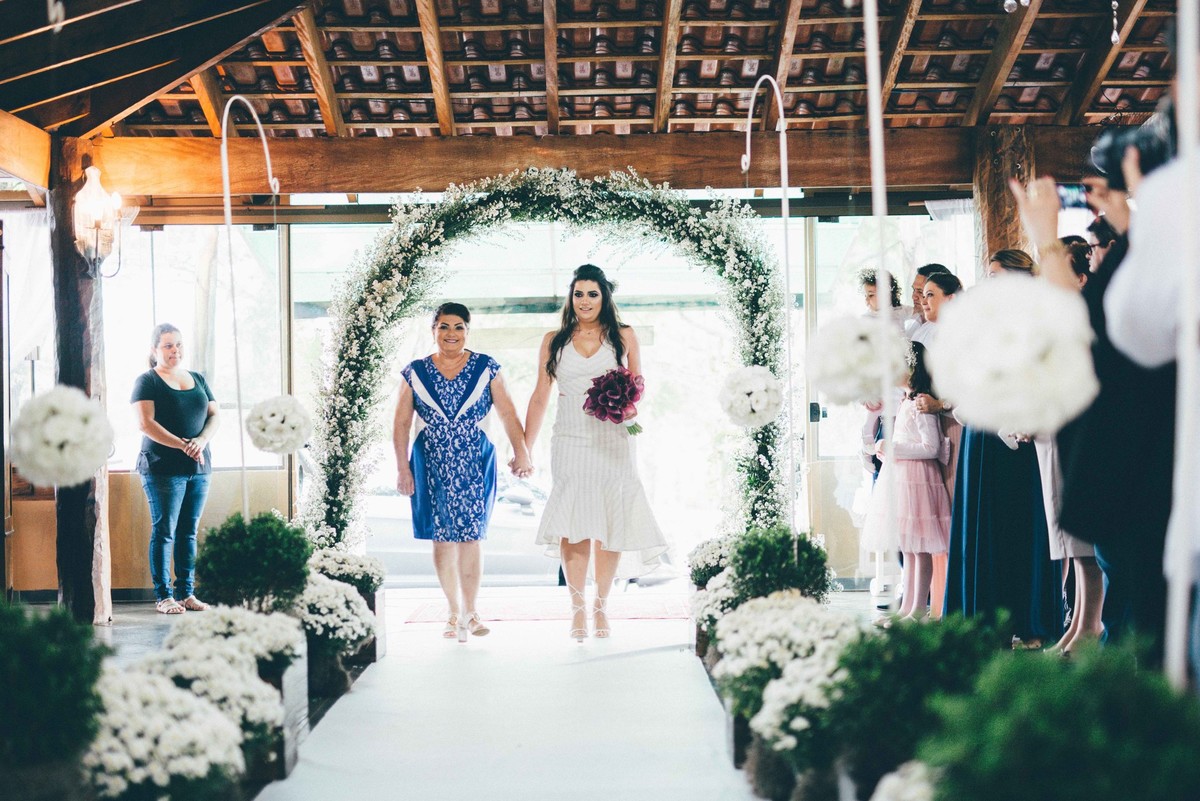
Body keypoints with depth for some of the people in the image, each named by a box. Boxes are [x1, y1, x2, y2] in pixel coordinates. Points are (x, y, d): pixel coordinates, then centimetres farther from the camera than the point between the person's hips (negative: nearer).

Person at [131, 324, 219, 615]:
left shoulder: (198, 380, 15)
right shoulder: (147, 381, -1)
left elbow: (214, 416, 10)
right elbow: (145, 423, -13)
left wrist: (201, 441, -10)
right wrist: (183, 445, -20)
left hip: (199, 467, 5)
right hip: (163, 467, -5)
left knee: (189, 532, 8)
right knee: (164, 531, -4)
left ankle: (187, 592, 14)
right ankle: (163, 595, 0)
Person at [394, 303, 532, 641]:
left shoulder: (486, 369, 1)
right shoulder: (415, 372, 3)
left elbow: (508, 414, -2)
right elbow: (401, 423, 4)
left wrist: (521, 452, -12)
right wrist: (402, 468, 0)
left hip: (475, 463, -1)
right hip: (431, 465, 1)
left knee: (470, 536, -5)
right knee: (441, 538, 5)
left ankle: (469, 612, 5)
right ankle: (454, 612, 17)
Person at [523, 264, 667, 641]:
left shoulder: (623, 336, 8)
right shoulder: (554, 341, 11)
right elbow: (540, 397, 11)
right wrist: (524, 448, 8)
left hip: (613, 442, 0)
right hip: (570, 441, 0)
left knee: (610, 525, -2)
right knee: (572, 525, -7)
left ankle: (601, 605, 11)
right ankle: (577, 607, 2)